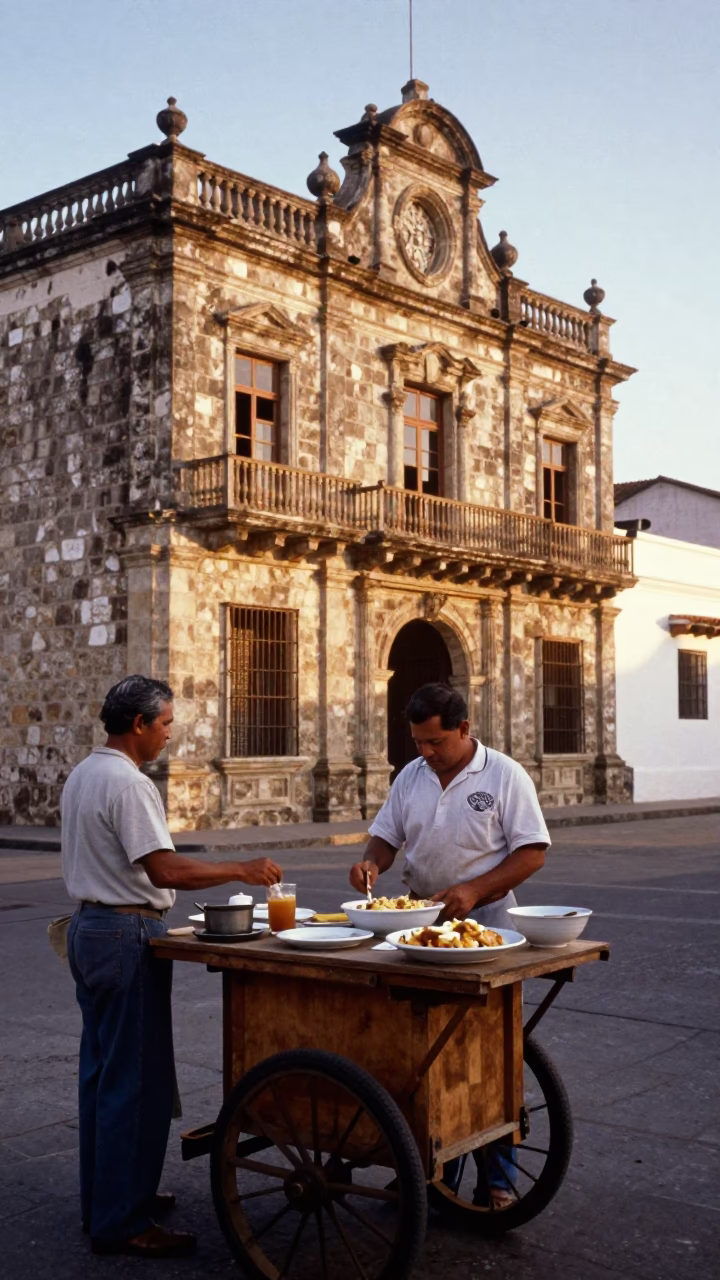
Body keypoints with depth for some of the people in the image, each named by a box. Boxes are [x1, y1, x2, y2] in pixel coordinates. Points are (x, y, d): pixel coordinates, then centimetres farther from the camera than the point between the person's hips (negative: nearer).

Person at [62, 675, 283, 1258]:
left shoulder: (83, 775, 13)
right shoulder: (128, 784, -19)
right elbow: (165, 870, -26)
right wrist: (241, 870, -18)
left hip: (88, 926, 11)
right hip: (128, 936, -11)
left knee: (101, 1073, 16)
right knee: (136, 1081, -4)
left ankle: (104, 1199, 27)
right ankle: (123, 1222, 3)